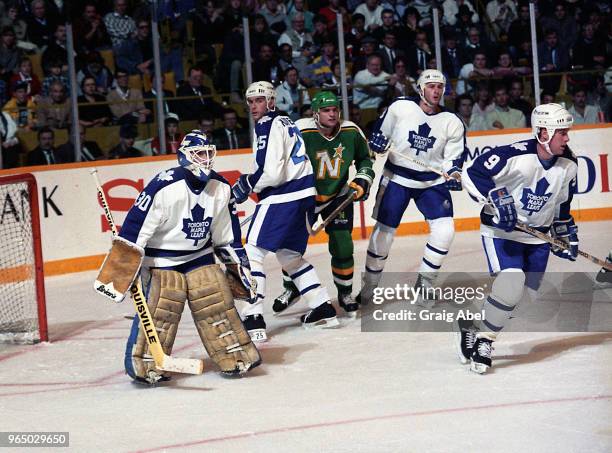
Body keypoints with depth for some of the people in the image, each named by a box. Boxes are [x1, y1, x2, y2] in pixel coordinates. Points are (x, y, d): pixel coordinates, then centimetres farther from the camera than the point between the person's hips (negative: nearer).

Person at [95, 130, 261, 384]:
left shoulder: (221, 188, -3)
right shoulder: (165, 187, -24)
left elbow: (227, 235, 10)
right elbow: (135, 225, -23)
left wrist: (240, 267, 10)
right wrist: (122, 268, -26)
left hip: (199, 254, 6)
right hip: (161, 258, -6)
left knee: (217, 304, 0)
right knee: (159, 309, -13)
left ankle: (236, 357, 10)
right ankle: (143, 364, -4)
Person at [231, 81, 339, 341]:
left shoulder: (268, 127, -11)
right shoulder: (285, 123, 19)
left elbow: (271, 172, -18)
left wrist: (246, 185, -5)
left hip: (282, 197, -10)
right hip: (302, 193, 10)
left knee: (253, 250, -8)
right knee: (289, 254, 20)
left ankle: (252, 319, -15)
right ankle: (323, 308, 18)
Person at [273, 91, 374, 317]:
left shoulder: (351, 132, -12)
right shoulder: (301, 132, -24)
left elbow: (365, 158, 9)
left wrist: (363, 179, -4)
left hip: (338, 195, 1)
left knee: (342, 245, -9)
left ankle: (345, 293, 13)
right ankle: (291, 289, 24)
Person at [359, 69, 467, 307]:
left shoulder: (452, 123, -5)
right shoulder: (400, 107, -9)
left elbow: (453, 158, -1)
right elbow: (380, 133, 6)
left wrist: (453, 174, -20)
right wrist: (377, 145, -11)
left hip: (432, 182, 1)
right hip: (396, 178, -1)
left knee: (444, 229, -15)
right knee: (383, 231, -1)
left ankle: (424, 283, 2)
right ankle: (369, 286, 17)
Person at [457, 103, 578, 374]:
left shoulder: (568, 165, -3)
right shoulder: (515, 156, -24)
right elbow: (472, 173, -23)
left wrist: (566, 233, 13)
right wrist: (497, 199, -33)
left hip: (537, 235, 7)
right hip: (501, 229, -7)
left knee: (527, 296, 3)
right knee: (511, 282, -24)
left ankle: (474, 327, 22)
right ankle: (483, 338, -4)